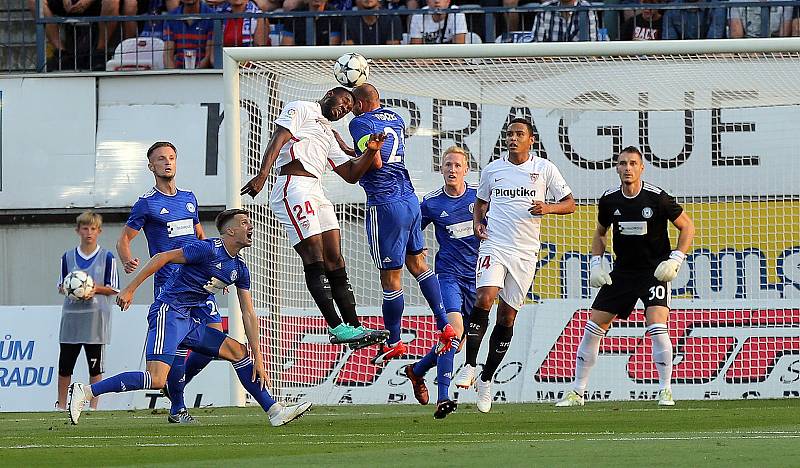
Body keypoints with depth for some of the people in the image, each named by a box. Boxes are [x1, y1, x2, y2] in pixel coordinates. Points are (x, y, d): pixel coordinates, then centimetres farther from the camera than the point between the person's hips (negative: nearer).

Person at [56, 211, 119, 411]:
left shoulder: (107, 257, 1)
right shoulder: (68, 257, 9)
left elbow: (113, 288, 1)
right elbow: (61, 286, 12)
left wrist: (95, 289, -16)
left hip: (96, 316, -2)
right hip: (71, 315, 2)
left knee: (95, 365, 1)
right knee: (65, 364, 4)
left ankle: (93, 405, 7)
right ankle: (61, 405, 13)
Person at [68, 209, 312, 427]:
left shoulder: (239, 269, 13)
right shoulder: (209, 249, -12)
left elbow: (249, 315, 14)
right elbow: (162, 257, -12)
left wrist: (258, 358, 9)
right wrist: (130, 290, -15)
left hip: (187, 322, 9)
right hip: (167, 312, -9)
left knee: (238, 351, 8)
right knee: (156, 380, -23)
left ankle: (275, 411, 11)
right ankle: (85, 391, -19)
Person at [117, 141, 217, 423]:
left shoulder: (189, 198, 16)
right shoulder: (147, 203, -1)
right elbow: (124, 240, 0)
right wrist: (127, 262, -21)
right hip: (168, 281, -6)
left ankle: (178, 384, 19)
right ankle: (177, 408, -2)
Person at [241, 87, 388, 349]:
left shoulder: (329, 135, 30)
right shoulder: (301, 110, 6)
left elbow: (351, 175, 27)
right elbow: (278, 140, -9)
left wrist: (371, 151, 10)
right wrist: (262, 175, -23)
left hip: (316, 193, 9)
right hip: (293, 187, -9)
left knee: (335, 261, 4)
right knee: (315, 259, -13)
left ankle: (354, 327, 3)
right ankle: (337, 328, -20)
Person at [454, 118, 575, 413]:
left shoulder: (544, 169, 3)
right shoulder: (492, 170, 8)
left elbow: (570, 204, 6)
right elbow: (481, 203, 23)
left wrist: (548, 208, -14)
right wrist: (477, 222, 1)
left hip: (525, 253, 0)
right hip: (494, 245, 0)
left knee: (507, 317, 3)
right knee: (484, 300, -23)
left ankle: (486, 379, 14)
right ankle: (469, 367, -16)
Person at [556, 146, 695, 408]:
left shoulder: (657, 198, -15)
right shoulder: (609, 200, -2)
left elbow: (687, 226, -4)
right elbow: (600, 232, 17)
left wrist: (676, 260, -14)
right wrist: (596, 264, 4)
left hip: (655, 271, -4)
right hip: (622, 272, 4)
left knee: (657, 326, -22)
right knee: (593, 327, 0)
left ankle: (665, 390, -6)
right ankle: (577, 392, 10)